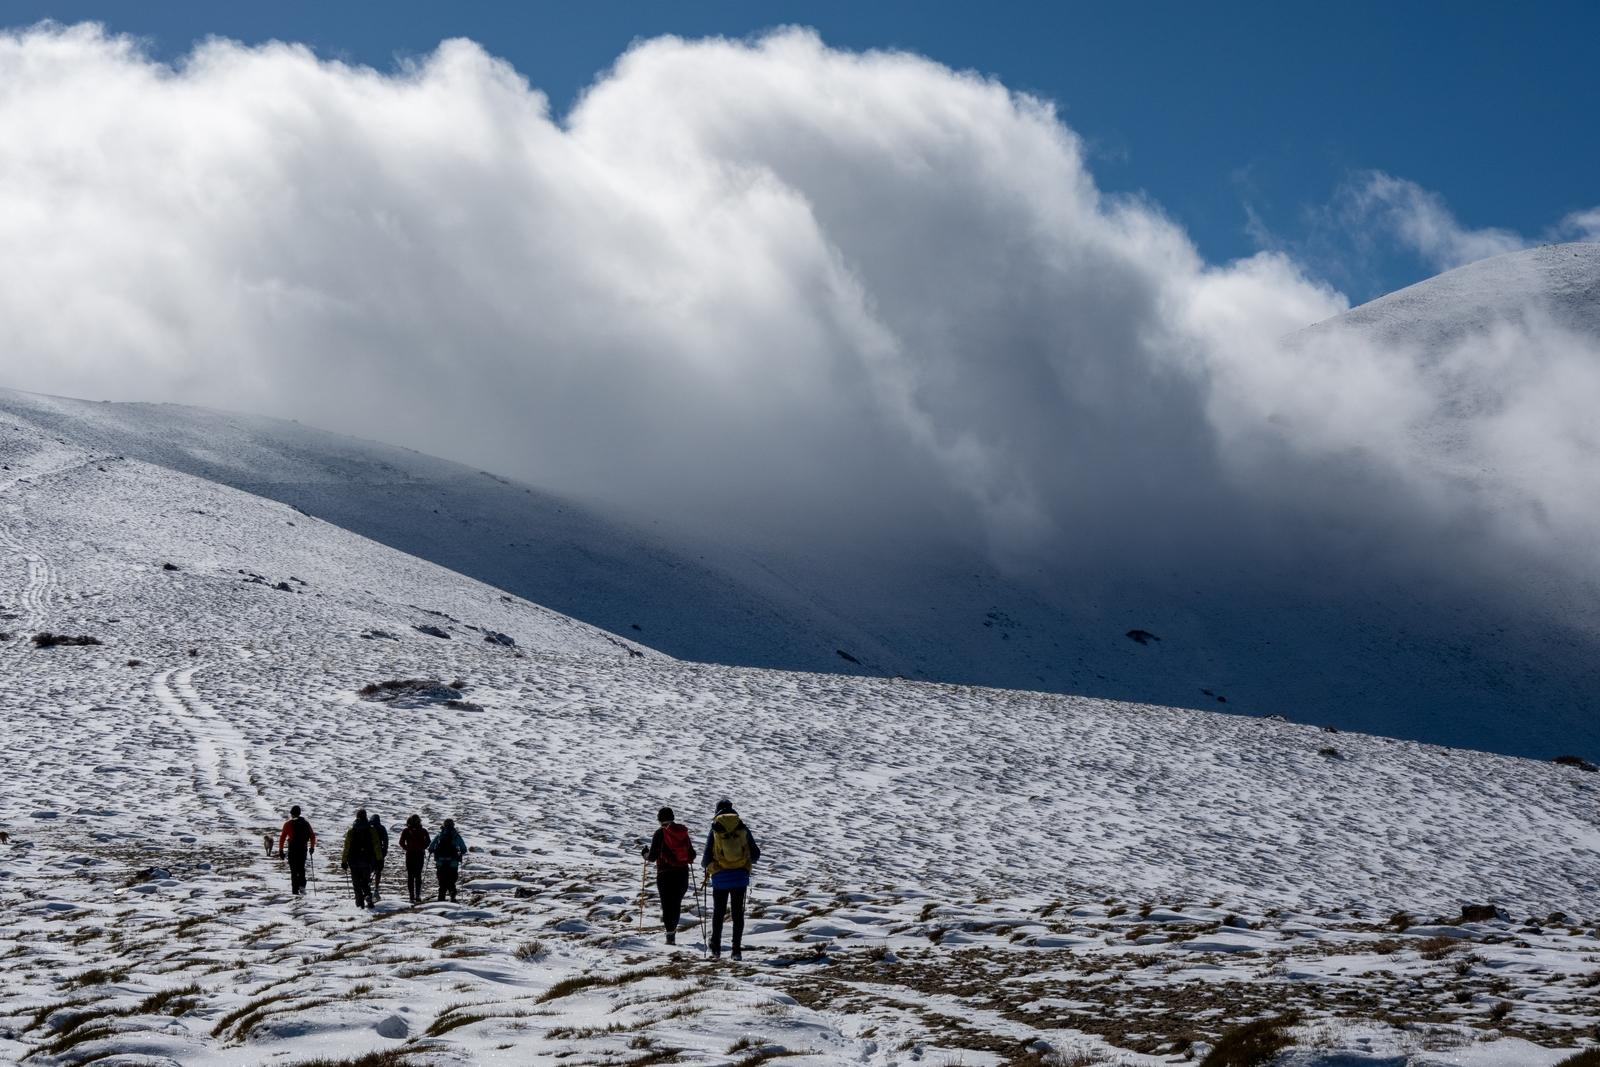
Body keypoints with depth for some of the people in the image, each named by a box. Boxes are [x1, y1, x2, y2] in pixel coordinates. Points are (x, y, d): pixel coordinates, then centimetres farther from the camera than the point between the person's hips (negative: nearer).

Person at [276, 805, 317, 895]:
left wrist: (280, 850, -1)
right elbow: (312, 836, 7)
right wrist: (312, 847, 19)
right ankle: (302, 885, -5)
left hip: (293, 849, -2)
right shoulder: (306, 823, 6)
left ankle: (295, 890, -2)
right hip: (303, 848, 2)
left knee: (294, 870, 3)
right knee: (301, 868, 16)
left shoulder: (288, 824, -3)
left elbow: (282, 837, -6)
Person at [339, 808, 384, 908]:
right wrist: (380, 859, -1)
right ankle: (368, 896, -13)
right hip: (368, 861, 1)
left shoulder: (351, 830, -4)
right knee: (365, 882, 13)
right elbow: (376, 845, -4)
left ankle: (360, 903, -2)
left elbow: (347, 847, -5)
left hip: (354, 861, -1)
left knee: (356, 884, 7)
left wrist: (344, 861, 0)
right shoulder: (371, 829, -2)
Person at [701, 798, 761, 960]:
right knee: (738, 913, 8)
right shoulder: (743, 829, -1)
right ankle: (737, 950, 4)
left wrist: (705, 865, 17)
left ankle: (716, 950, 9)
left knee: (718, 913, 11)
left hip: (720, 878, -1)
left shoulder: (714, 831, -6)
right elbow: (756, 854, 3)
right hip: (740, 876, 1)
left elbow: (707, 858, -7)